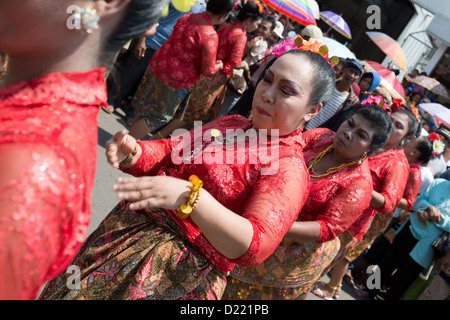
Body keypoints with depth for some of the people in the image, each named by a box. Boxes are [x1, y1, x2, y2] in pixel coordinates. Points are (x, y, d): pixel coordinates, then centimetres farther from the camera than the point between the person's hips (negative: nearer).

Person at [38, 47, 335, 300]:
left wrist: (188, 196, -39)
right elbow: (167, 152, 9)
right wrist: (133, 154, -13)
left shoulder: (289, 168, -16)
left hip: (179, 273, -7)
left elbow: (253, 246, -28)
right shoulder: (231, 123, 9)